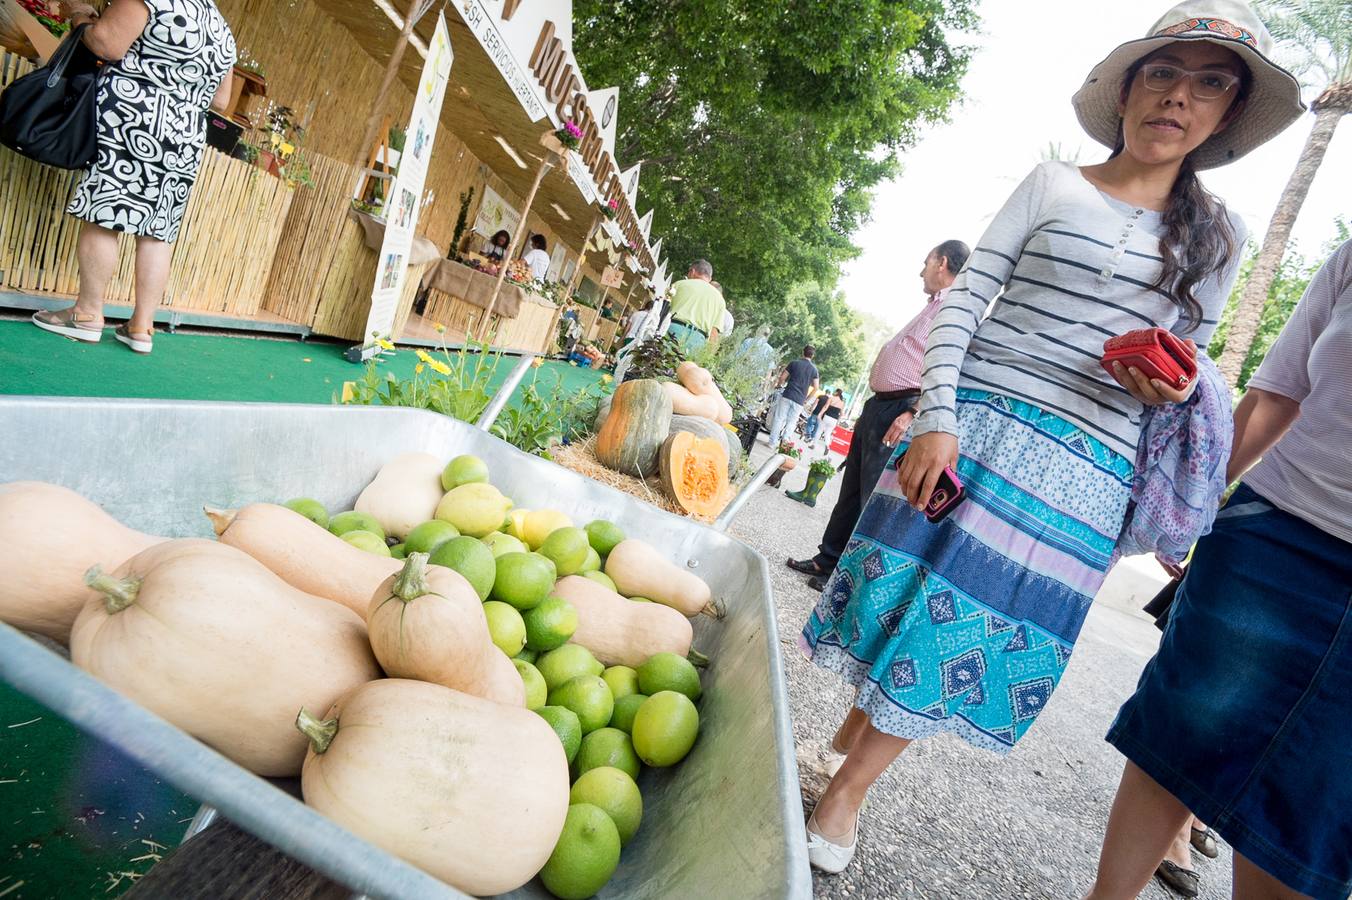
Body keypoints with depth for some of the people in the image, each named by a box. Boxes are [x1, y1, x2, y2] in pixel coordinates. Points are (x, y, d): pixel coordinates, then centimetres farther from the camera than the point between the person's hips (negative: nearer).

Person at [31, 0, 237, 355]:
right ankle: (142, 326, 8)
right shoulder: (223, 31, 17)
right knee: (158, 232, 6)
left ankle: (88, 315, 4)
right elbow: (219, 100, 23)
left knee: (103, 215, -1)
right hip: (185, 138, 6)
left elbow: (107, 43, -12)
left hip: (132, 119, -6)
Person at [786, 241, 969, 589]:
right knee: (851, 489, 15)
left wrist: (914, 413, -29)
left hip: (900, 410, -10)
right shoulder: (933, 307, 23)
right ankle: (827, 560, 25)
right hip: (878, 404, 10)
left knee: (874, 496, -4)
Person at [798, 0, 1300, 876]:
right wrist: (935, 419, -14)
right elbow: (963, 300, -2)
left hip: (1085, 475, 2)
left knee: (975, 622, 4)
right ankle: (855, 731, 29)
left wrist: (1175, 388, -8)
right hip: (973, 430, -1)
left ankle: (848, 791, 19)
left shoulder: (1218, 237, 12)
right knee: (912, 593, 0)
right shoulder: (1054, 185, 4)